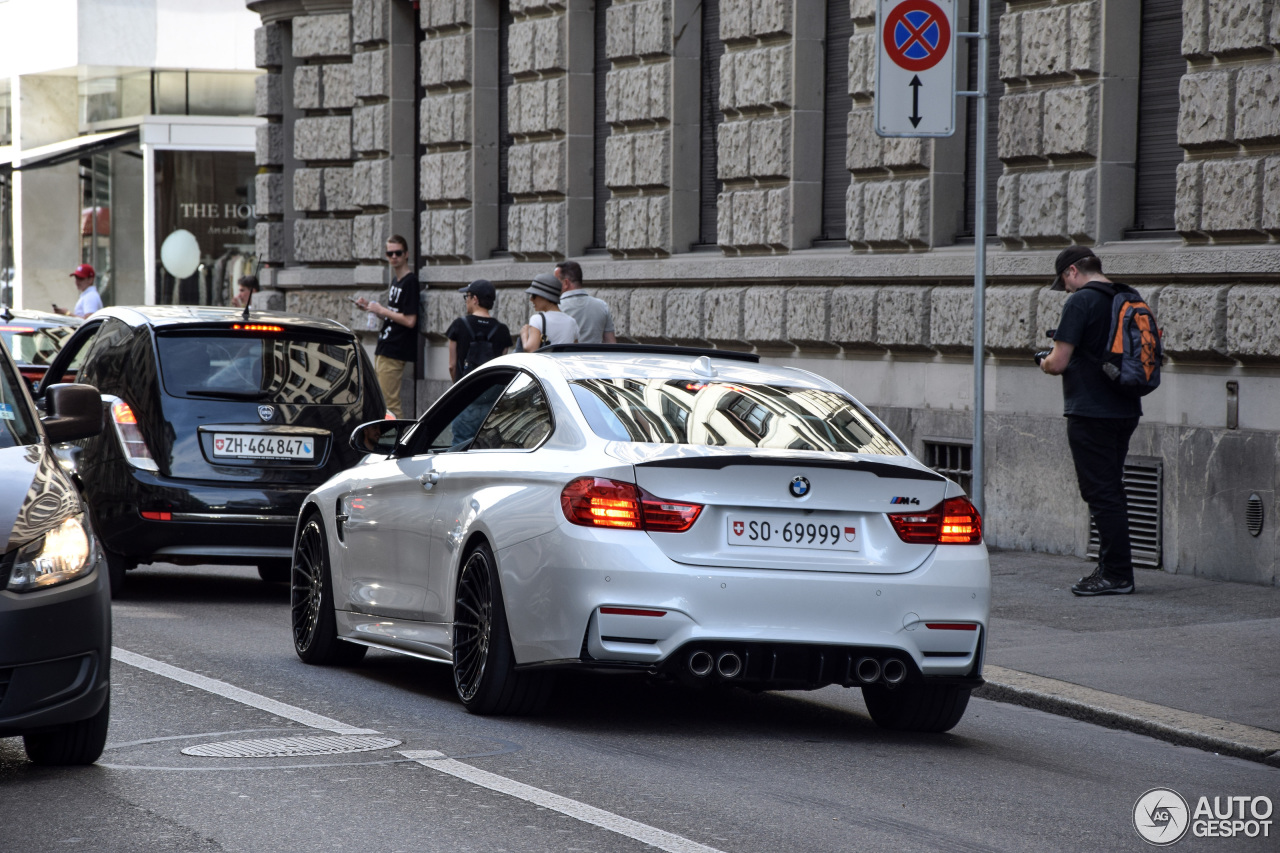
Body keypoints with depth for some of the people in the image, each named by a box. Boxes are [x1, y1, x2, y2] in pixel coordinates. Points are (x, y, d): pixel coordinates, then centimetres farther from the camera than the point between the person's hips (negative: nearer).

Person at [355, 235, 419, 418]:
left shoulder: (410, 282, -13)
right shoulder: (396, 280, 16)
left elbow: (410, 320, -19)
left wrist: (381, 310, -12)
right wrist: (370, 306, 10)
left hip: (394, 352, -10)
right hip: (384, 348, 10)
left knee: (389, 403, -11)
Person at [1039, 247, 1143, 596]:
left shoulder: (1081, 302, -13)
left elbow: (1059, 363, -17)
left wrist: (1046, 362, 8)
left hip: (1091, 413, -8)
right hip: (1125, 410, 8)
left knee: (1102, 494, -4)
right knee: (1111, 492, 15)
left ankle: (1117, 574, -4)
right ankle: (1113, 570, 19)